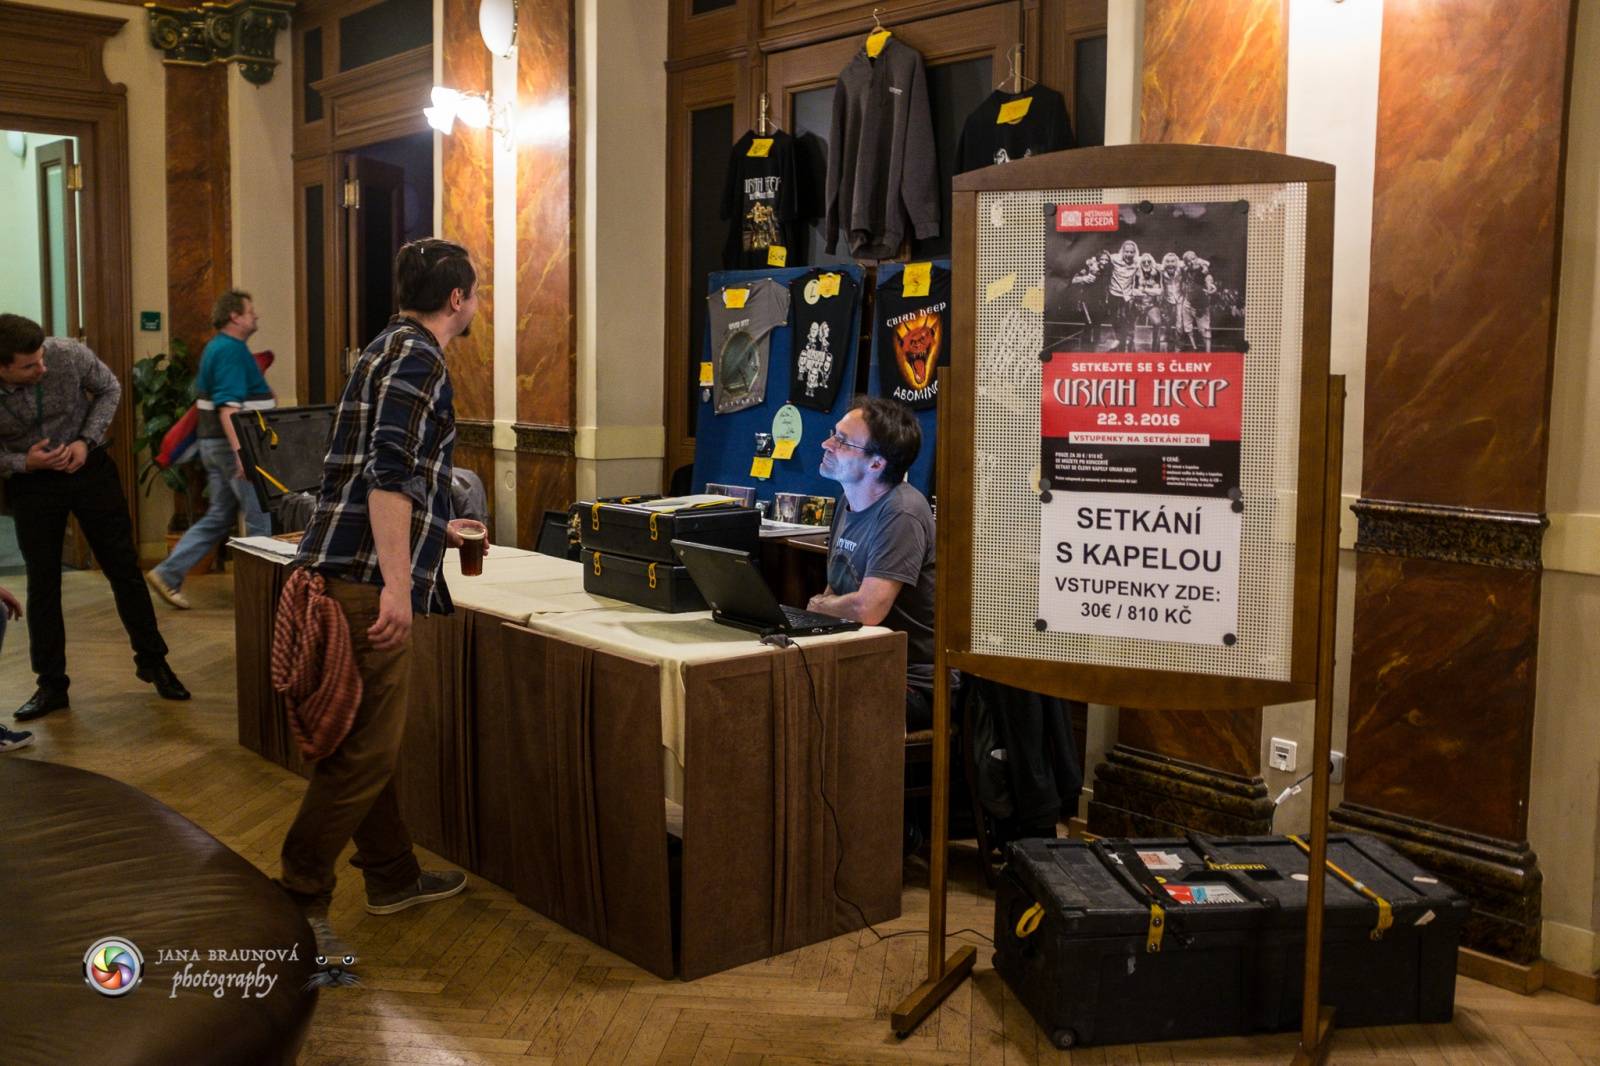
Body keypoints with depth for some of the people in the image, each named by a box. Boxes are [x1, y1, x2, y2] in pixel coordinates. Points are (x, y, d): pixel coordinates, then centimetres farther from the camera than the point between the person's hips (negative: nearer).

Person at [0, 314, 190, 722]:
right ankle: (51, 685, 17)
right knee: (42, 583, 5)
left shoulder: (69, 354, -23)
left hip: (88, 467, 0)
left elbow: (109, 388, -3)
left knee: (124, 568, 5)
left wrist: (87, 440, -15)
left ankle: (152, 661, 20)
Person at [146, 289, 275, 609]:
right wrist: (241, 452, -31)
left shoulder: (217, 347, 16)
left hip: (215, 444, 10)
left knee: (218, 517, 14)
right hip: (231, 443, -10)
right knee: (261, 519, -2)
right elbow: (228, 407, -25)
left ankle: (168, 574, 12)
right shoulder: (231, 350, -16)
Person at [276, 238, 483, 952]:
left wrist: (437, 529, 43)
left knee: (370, 738, 17)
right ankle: (299, 900, 2)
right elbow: (390, 475, -23)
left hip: (351, 575, 11)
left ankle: (392, 877, 28)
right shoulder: (416, 358, -11)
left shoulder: (392, 348, 21)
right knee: (365, 748, -6)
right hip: (368, 579, -10)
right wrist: (397, 583, -27)